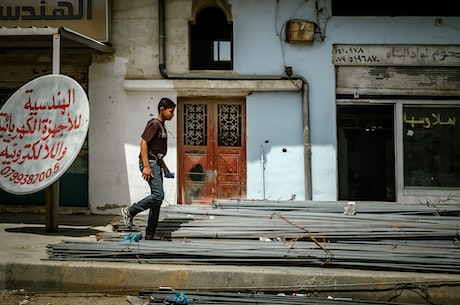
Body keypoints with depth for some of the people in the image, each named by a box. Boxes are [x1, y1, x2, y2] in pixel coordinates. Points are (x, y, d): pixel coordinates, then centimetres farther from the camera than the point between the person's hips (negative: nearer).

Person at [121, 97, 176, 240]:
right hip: (149, 163, -10)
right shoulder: (154, 124, -10)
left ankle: (149, 235, 11)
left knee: (158, 197, 7)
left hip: (156, 163, 10)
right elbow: (144, 142, -18)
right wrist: (146, 166, -24)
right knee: (158, 195, -19)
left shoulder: (162, 126, 20)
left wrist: (164, 167, 27)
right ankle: (130, 211, -2)